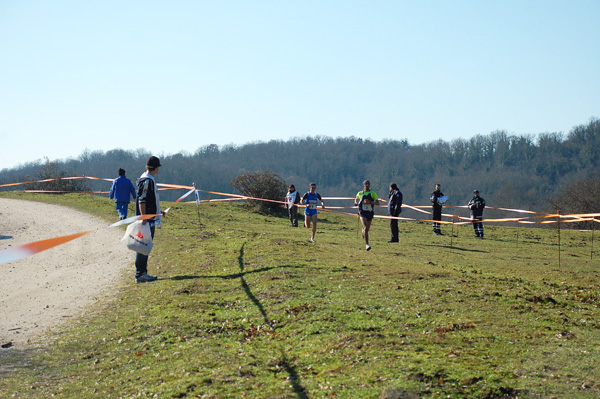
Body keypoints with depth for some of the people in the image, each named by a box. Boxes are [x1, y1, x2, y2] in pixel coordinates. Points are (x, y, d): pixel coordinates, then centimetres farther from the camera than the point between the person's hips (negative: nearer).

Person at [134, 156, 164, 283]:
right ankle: (140, 274, -5)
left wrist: (158, 211, 34)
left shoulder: (150, 179, 16)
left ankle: (143, 273, 18)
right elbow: (141, 200, -20)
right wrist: (144, 217, -24)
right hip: (147, 220, -10)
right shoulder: (146, 180, -15)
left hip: (150, 219, 10)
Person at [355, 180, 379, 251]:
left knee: (367, 228, 20)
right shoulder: (360, 193, 2)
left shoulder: (373, 193, -1)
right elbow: (356, 199, 21)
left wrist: (370, 202, -21)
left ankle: (363, 230, 61)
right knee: (366, 228, -21)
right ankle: (367, 245, -23)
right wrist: (356, 203, -2)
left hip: (370, 213, 2)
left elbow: (378, 203, -6)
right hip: (362, 213, -2)